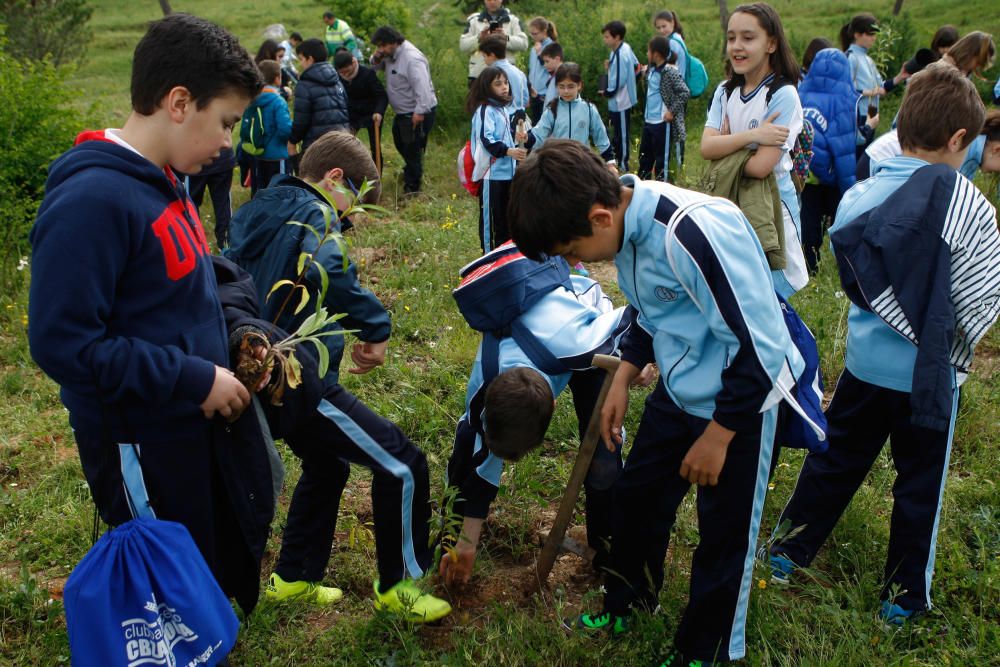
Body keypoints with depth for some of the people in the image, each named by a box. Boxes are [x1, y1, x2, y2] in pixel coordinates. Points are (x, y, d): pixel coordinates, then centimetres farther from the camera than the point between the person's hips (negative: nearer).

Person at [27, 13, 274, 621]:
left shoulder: (164, 182, 5)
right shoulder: (91, 200, -24)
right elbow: (63, 344, -27)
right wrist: (196, 380, -23)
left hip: (204, 426, 9)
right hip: (145, 449, -9)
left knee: (235, 565, 24)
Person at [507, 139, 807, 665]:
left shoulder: (693, 234, -34)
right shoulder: (627, 224, -7)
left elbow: (760, 349, -27)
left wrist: (716, 435, -18)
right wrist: (622, 381, 7)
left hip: (740, 399, -8)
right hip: (680, 391, 8)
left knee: (723, 533, 9)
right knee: (636, 494, 19)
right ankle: (628, 598, 45)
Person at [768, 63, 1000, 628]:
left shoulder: (860, 195, -4)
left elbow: (851, 276, 4)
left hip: (866, 361, 4)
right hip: (929, 373, -4)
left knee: (838, 458, 21)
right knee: (920, 482, 13)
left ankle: (789, 551, 33)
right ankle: (904, 595, 27)